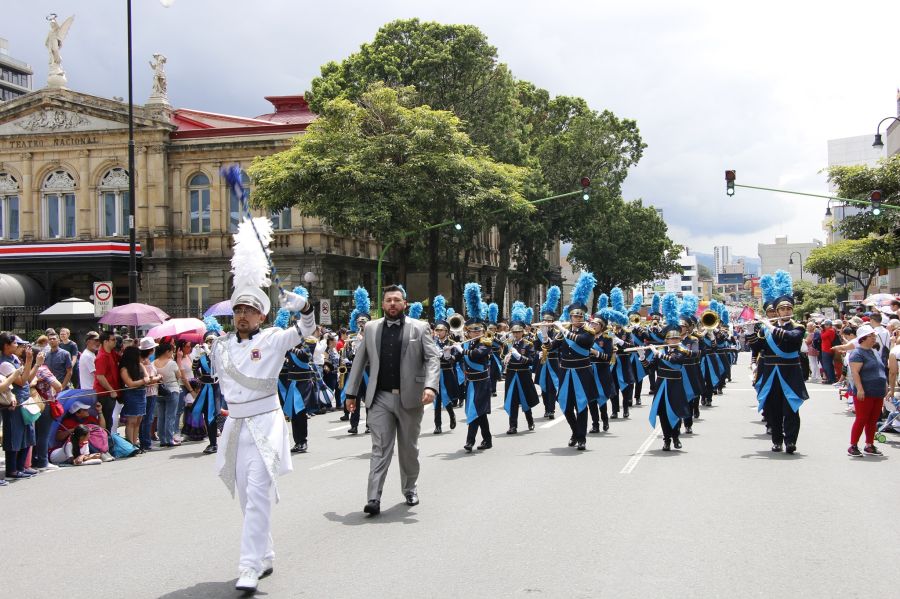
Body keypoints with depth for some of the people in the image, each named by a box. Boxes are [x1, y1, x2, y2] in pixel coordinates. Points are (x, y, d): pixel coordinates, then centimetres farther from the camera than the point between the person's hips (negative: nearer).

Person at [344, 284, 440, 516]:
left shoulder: (420, 328, 1)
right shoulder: (371, 328, 8)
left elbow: (433, 358, -6)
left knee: (409, 448, 13)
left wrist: (430, 386, -21)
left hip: (410, 398, -1)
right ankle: (374, 499, -9)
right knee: (380, 449, -5)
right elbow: (360, 361, 10)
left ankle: (410, 489, 31)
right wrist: (351, 392, 5)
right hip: (380, 397, 1)